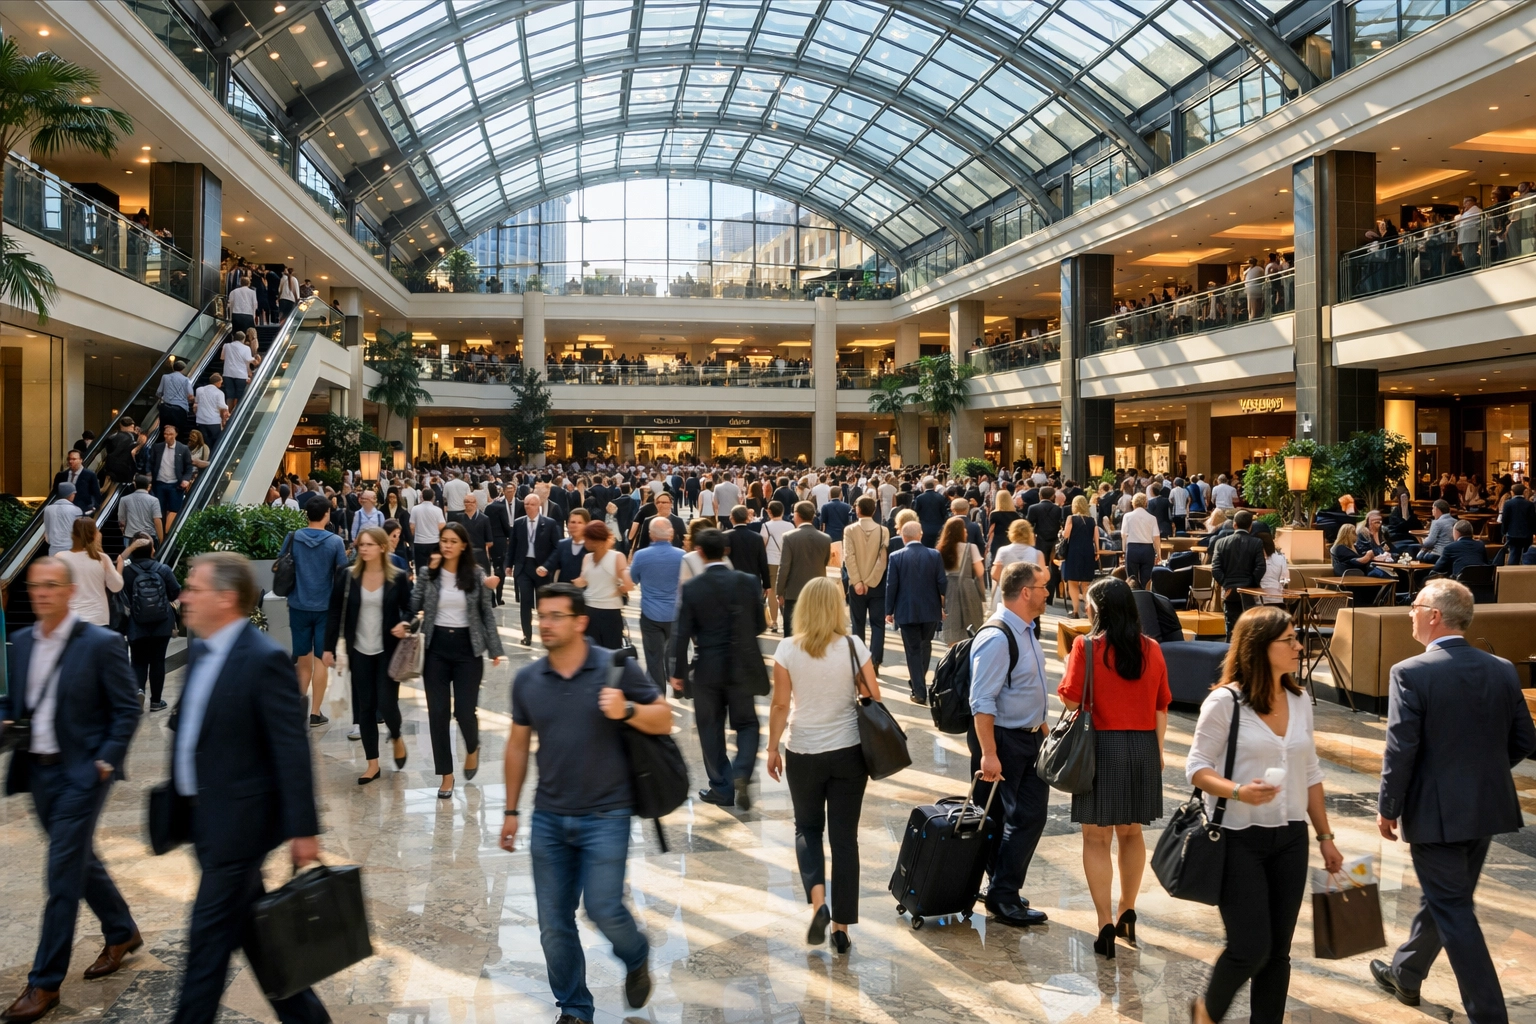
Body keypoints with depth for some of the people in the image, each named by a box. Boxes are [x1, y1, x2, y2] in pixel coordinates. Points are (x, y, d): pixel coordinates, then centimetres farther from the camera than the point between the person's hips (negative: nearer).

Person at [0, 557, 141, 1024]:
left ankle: (45, 982, 6)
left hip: (82, 772, -7)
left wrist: (105, 762, -14)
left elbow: (127, 710, -9)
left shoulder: (101, 643, -12)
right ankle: (122, 933, 37)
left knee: (63, 873, -4)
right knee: (80, 860, 18)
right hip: (38, 770, 7)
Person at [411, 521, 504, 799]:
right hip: (436, 647, 2)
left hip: (467, 647, -1)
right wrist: (428, 574, -13)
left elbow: (487, 612, 2)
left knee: (464, 710, -5)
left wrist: (494, 648, 1)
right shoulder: (427, 573, 1)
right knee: (438, 712, 3)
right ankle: (446, 774, 15)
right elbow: (413, 607, -9)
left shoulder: (476, 575, -2)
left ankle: (472, 747, 30)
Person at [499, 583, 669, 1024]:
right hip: (548, 818, 4)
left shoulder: (616, 668, -10)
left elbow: (664, 720, -6)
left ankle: (636, 958, 28)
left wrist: (627, 711, -25)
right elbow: (518, 746, 11)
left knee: (603, 909, -6)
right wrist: (511, 810, 12)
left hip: (605, 815, -4)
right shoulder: (527, 680, 1)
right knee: (553, 925, 7)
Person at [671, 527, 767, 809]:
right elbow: (760, 624, 3)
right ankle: (741, 773, -8)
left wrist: (678, 672, 0)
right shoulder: (747, 582, -5)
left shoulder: (691, 588, -10)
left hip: (707, 669, -1)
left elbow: (682, 634, -9)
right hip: (742, 667, 1)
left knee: (711, 729, 12)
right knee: (746, 723, 14)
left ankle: (722, 787, 17)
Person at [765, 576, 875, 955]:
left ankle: (818, 900, -3)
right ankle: (841, 926, 12)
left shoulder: (788, 649, -9)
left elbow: (780, 704, -6)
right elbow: (874, 700, -3)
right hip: (849, 753, 0)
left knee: (807, 828, 19)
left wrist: (772, 748, 7)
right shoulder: (853, 646, -8)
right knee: (844, 836, 10)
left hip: (804, 754, 0)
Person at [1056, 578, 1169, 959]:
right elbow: (1162, 707, 7)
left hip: (1102, 745, -4)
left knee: (1097, 838, 4)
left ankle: (1106, 924, 2)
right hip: (1144, 747, 4)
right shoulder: (1151, 649, 2)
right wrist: (1158, 749, 16)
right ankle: (1127, 913, 28)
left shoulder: (1086, 646, -11)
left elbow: (1070, 698, -12)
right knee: (1131, 832, 19)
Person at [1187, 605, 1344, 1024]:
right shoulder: (1225, 701, -12)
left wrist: (1325, 837, 14)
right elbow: (1197, 768, -10)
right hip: (1239, 838, -5)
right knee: (1251, 947, -5)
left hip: (1290, 838, 6)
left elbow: (1310, 775, 13)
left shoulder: (1300, 701, 6)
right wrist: (1239, 791, -27)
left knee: (1278, 950, 8)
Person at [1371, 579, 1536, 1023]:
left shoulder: (1411, 673, -18)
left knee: (1453, 910, 4)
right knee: (1444, 898, 21)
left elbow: (1401, 750, -18)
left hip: (1436, 811, -7)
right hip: (1487, 807, 7)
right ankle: (1405, 974, 40)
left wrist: (1388, 808, -7)